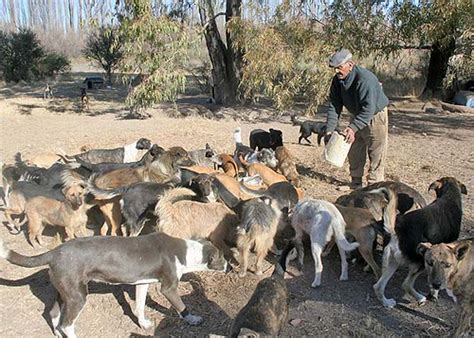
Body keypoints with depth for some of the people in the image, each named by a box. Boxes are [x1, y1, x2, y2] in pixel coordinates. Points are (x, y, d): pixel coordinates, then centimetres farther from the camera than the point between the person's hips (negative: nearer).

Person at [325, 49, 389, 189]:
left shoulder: (365, 78, -32)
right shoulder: (337, 80, -9)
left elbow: (368, 108, -36)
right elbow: (334, 105, -8)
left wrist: (353, 127, -44)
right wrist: (330, 129, -16)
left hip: (375, 116, -7)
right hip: (357, 116, 7)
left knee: (376, 154, -4)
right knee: (354, 153, 12)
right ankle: (356, 184, 25)